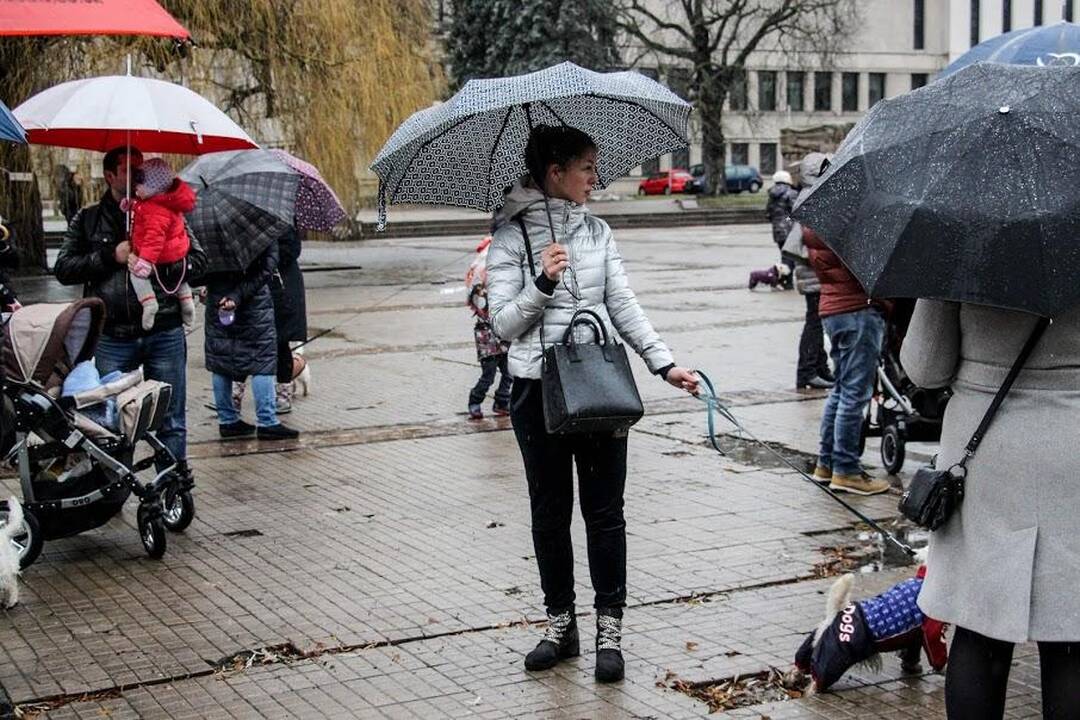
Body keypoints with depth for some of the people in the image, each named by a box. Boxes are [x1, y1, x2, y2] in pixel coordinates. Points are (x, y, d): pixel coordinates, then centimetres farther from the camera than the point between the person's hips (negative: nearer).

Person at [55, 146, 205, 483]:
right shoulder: (88, 220, 9)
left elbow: (198, 261, 3)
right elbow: (63, 268, 2)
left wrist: (157, 266, -13)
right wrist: (111, 257, -9)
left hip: (164, 336, 0)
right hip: (111, 338, 0)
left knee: (170, 419, 7)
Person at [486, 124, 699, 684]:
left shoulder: (596, 231, 8)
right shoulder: (511, 238, -3)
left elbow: (624, 306, 7)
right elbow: (503, 323, -7)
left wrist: (664, 364, -2)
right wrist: (543, 284, -23)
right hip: (538, 390, -2)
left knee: (604, 508, 4)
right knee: (550, 510, 9)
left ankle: (609, 627, 13)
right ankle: (560, 622, 23)